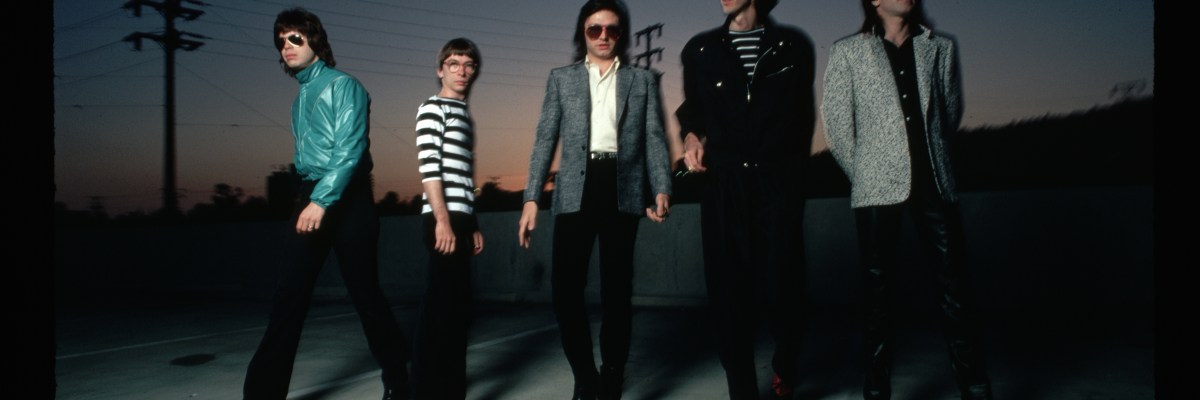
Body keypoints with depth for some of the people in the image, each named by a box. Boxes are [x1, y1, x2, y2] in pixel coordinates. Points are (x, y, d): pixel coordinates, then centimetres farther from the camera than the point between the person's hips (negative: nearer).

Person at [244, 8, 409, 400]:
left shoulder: (343, 85, -3)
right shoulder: (300, 99, 20)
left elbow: (350, 148, -15)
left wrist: (322, 199, -23)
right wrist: (309, 200, 12)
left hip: (346, 199, -7)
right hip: (311, 199, 7)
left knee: (364, 292, -1)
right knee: (289, 296, 1)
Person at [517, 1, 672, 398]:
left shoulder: (643, 80, 14)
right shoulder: (561, 78, 14)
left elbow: (654, 138, 7)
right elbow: (545, 139, 9)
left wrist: (662, 189, -9)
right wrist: (532, 198, -1)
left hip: (622, 190, 0)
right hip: (576, 189, 0)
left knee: (617, 290, 4)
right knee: (566, 287, -5)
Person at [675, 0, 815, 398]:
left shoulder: (792, 45, 10)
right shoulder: (699, 49, 12)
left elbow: (804, 113, 12)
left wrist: (794, 169, 8)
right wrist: (693, 138, 0)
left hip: (778, 182, -1)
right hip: (723, 183, 1)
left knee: (781, 284, -1)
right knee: (729, 288, 1)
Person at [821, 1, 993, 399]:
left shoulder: (941, 47, 13)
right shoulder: (847, 52, 5)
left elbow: (952, 112, 17)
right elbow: (838, 124, 4)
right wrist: (866, 174, 7)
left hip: (935, 183, 3)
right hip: (878, 187, -2)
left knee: (955, 286, 3)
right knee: (878, 291, 1)